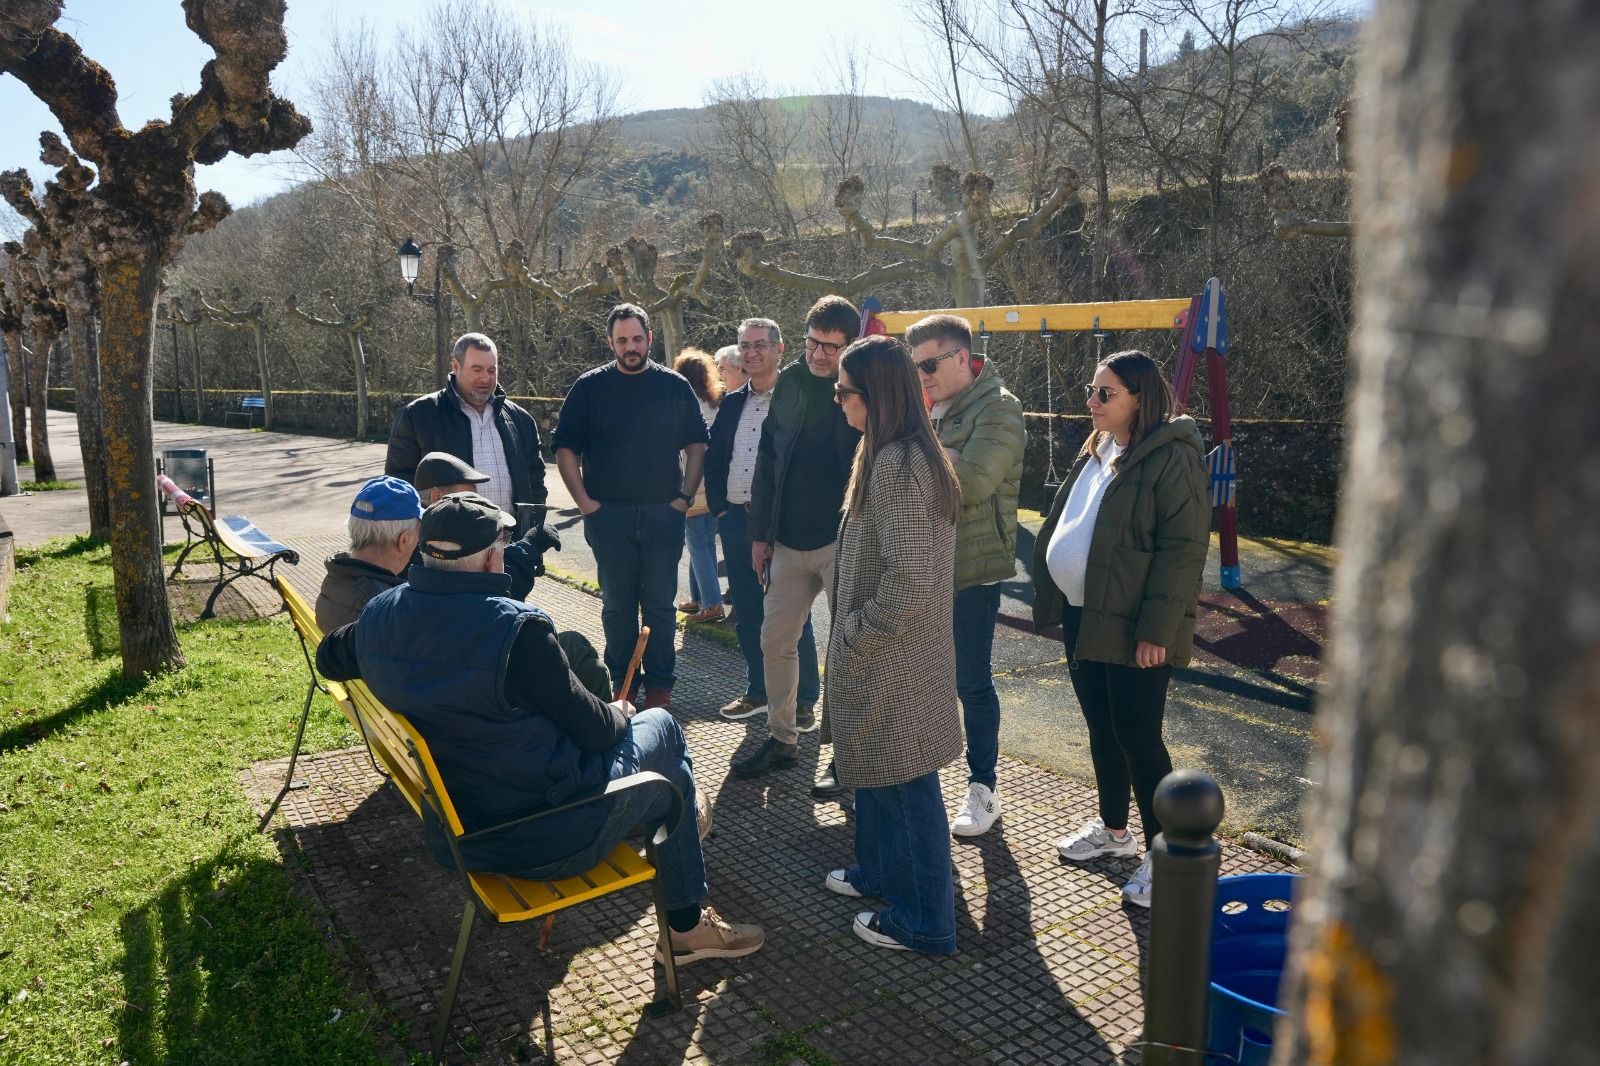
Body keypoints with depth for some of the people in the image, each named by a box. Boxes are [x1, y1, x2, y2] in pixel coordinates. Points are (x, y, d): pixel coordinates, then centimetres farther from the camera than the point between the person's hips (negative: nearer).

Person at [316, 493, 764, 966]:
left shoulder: (378, 616, -6)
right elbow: (592, 728, -18)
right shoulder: (516, 628, -29)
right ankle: (688, 925, 27)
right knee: (661, 729, 14)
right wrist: (619, 716, 5)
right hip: (542, 840, -7)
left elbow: (328, 658, 17)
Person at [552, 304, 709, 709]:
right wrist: (585, 502, -4)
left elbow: (696, 445, 9)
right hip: (609, 514, 0)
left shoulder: (674, 386, 5)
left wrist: (685, 497, -1)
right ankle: (621, 683, 18)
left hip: (663, 513, 0)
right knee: (617, 604, 7)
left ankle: (660, 685, 15)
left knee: (660, 604, 5)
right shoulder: (590, 387, 3)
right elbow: (565, 449, 4)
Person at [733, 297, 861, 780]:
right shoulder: (790, 382, 5)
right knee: (775, 641, 11)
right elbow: (767, 460, 9)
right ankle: (782, 738, 27)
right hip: (789, 541, 5)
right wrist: (761, 533, 8)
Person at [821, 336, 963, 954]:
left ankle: (922, 921, 21)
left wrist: (857, 632, -16)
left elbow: (911, 579, -28)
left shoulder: (897, 466, -24)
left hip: (891, 658, -10)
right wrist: (855, 629, 14)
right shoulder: (909, 455, 8)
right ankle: (879, 872, 44)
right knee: (874, 770, 24)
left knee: (905, 783, 4)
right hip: (883, 650, 10)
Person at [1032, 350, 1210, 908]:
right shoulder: (1097, 451, 12)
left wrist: (1156, 628, -22)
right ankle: (1112, 828, 34)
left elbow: (1183, 549, -19)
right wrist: (1056, 600, 16)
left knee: (1137, 737, -2)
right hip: (1082, 616, 9)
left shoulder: (1171, 458, -15)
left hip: (1131, 627, -9)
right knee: (1101, 728, 18)